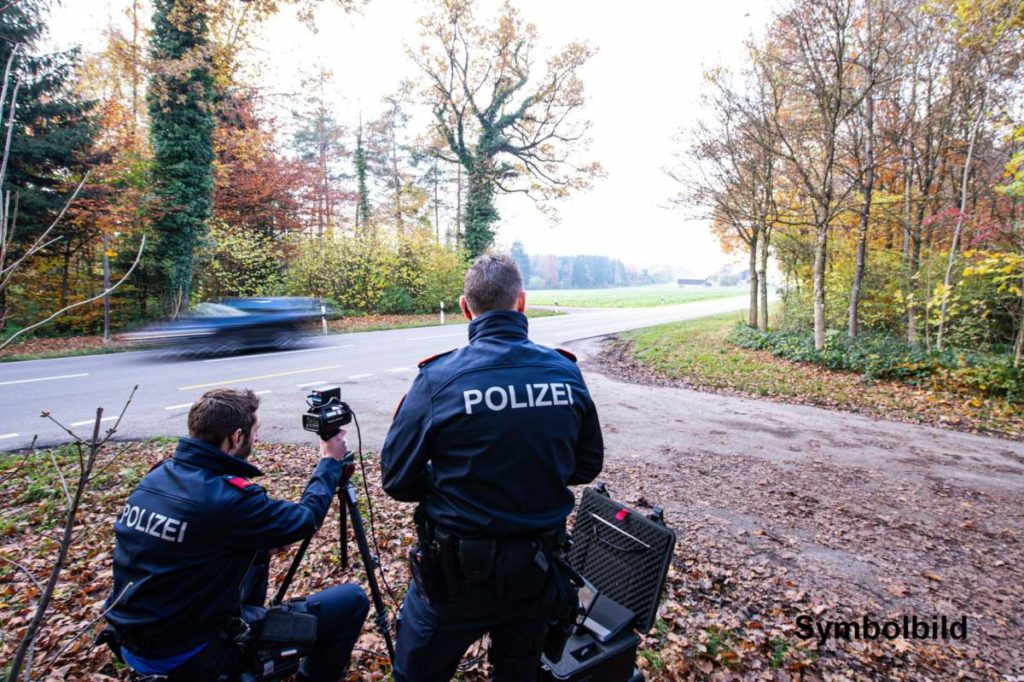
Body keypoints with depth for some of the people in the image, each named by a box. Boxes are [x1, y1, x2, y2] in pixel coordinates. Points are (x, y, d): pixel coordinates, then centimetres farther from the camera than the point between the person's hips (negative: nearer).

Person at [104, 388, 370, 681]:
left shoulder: (156, 475, -2)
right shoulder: (229, 498, -26)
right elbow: (306, 518, -8)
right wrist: (331, 461, 5)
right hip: (190, 654, -8)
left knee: (254, 541, 26)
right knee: (351, 600, -7)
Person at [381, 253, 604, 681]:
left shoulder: (439, 378, -19)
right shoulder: (567, 373, -8)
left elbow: (397, 480, -11)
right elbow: (588, 466, 3)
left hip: (458, 570, -3)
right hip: (538, 566, 4)